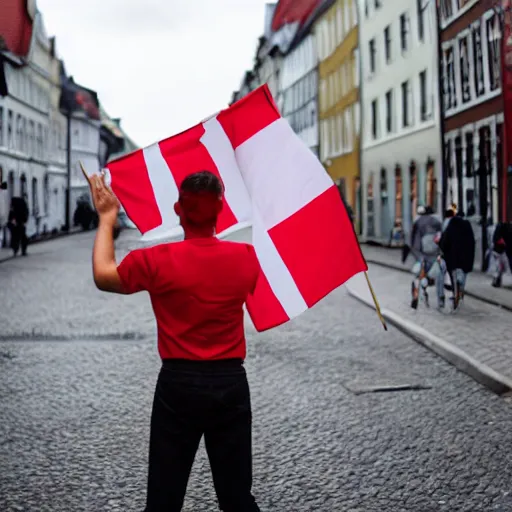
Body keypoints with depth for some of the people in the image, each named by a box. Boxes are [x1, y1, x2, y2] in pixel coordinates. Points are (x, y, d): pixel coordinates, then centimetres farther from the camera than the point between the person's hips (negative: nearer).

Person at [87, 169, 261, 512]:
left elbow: (103, 275, 3)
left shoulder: (157, 261, -13)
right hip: (231, 383, 2)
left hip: (178, 384, -2)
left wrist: (107, 219, 14)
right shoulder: (246, 258, -4)